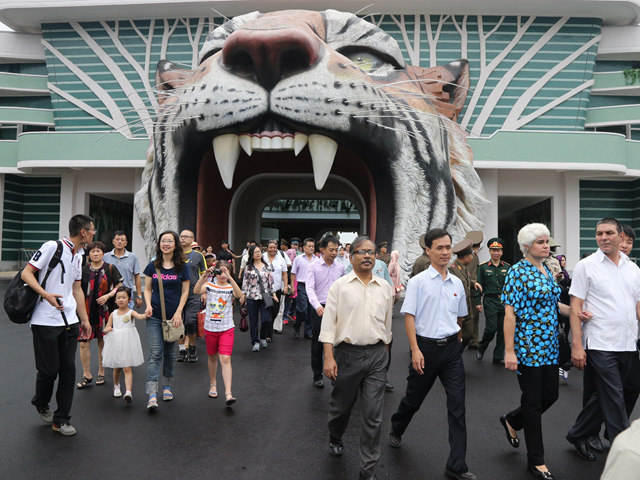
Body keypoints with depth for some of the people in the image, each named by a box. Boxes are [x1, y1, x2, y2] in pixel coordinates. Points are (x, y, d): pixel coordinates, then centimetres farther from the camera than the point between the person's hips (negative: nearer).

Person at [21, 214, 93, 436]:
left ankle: (61, 420, 17)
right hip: (45, 321, -7)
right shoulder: (52, 247, -10)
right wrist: (46, 294, -27)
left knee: (68, 370, 5)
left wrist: (85, 319, 19)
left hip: (69, 321, 7)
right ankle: (41, 404, 35)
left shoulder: (78, 256, 13)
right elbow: (26, 273, -11)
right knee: (49, 370, 3)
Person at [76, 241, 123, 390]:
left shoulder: (110, 268, 1)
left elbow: (119, 286, 2)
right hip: (86, 311, 1)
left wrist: (107, 296, -12)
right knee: (83, 343, -2)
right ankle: (86, 375, 13)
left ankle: (101, 373, 24)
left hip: (104, 310, -1)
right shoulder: (83, 270, 6)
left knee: (102, 342, 8)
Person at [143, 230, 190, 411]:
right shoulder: (152, 266, 4)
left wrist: (178, 312, -8)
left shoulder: (181, 267, 0)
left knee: (170, 353, 11)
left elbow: (185, 292, 1)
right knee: (155, 353, -6)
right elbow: (147, 289, 10)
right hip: (155, 316, 0)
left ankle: (167, 386, 28)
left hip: (173, 316, 0)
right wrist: (148, 305, -8)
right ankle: (151, 395, -9)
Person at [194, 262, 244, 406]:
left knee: (225, 359, -10)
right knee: (212, 357, 18)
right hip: (210, 327, 2)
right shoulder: (210, 285, -1)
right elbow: (197, 291, -20)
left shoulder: (231, 287, -4)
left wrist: (230, 278, -33)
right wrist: (204, 276, -33)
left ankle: (228, 394, -10)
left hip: (226, 328, -2)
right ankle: (213, 385, 38)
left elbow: (240, 295, -26)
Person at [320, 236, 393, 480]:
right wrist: (329, 357, -13)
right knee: (341, 405, 17)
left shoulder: (385, 287, 5)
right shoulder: (340, 286, -4)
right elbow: (328, 322, -7)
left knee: (373, 415, 2)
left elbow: (387, 322, 14)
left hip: (376, 355, 2)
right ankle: (335, 439, 48)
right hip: (347, 352, -1)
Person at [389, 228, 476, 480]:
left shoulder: (457, 283, 5)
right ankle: (396, 430, 45)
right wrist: (415, 350, -16)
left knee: (457, 405, 0)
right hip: (426, 346, -3)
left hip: (452, 348, 3)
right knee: (414, 399, 14)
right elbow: (409, 316, -11)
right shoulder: (418, 281, -8)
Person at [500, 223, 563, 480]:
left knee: (550, 396, 13)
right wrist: (509, 351, -19)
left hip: (549, 346, 8)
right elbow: (510, 314, -16)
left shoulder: (547, 271, 10)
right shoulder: (518, 272, -13)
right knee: (533, 402, 3)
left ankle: (512, 421, 38)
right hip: (528, 346, -8)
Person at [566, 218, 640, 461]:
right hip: (600, 345, -5)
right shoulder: (586, 266, -5)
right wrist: (577, 345, -13)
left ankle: (578, 435, 31)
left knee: (601, 397, 14)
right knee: (614, 400, -2)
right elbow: (575, 307, -8)